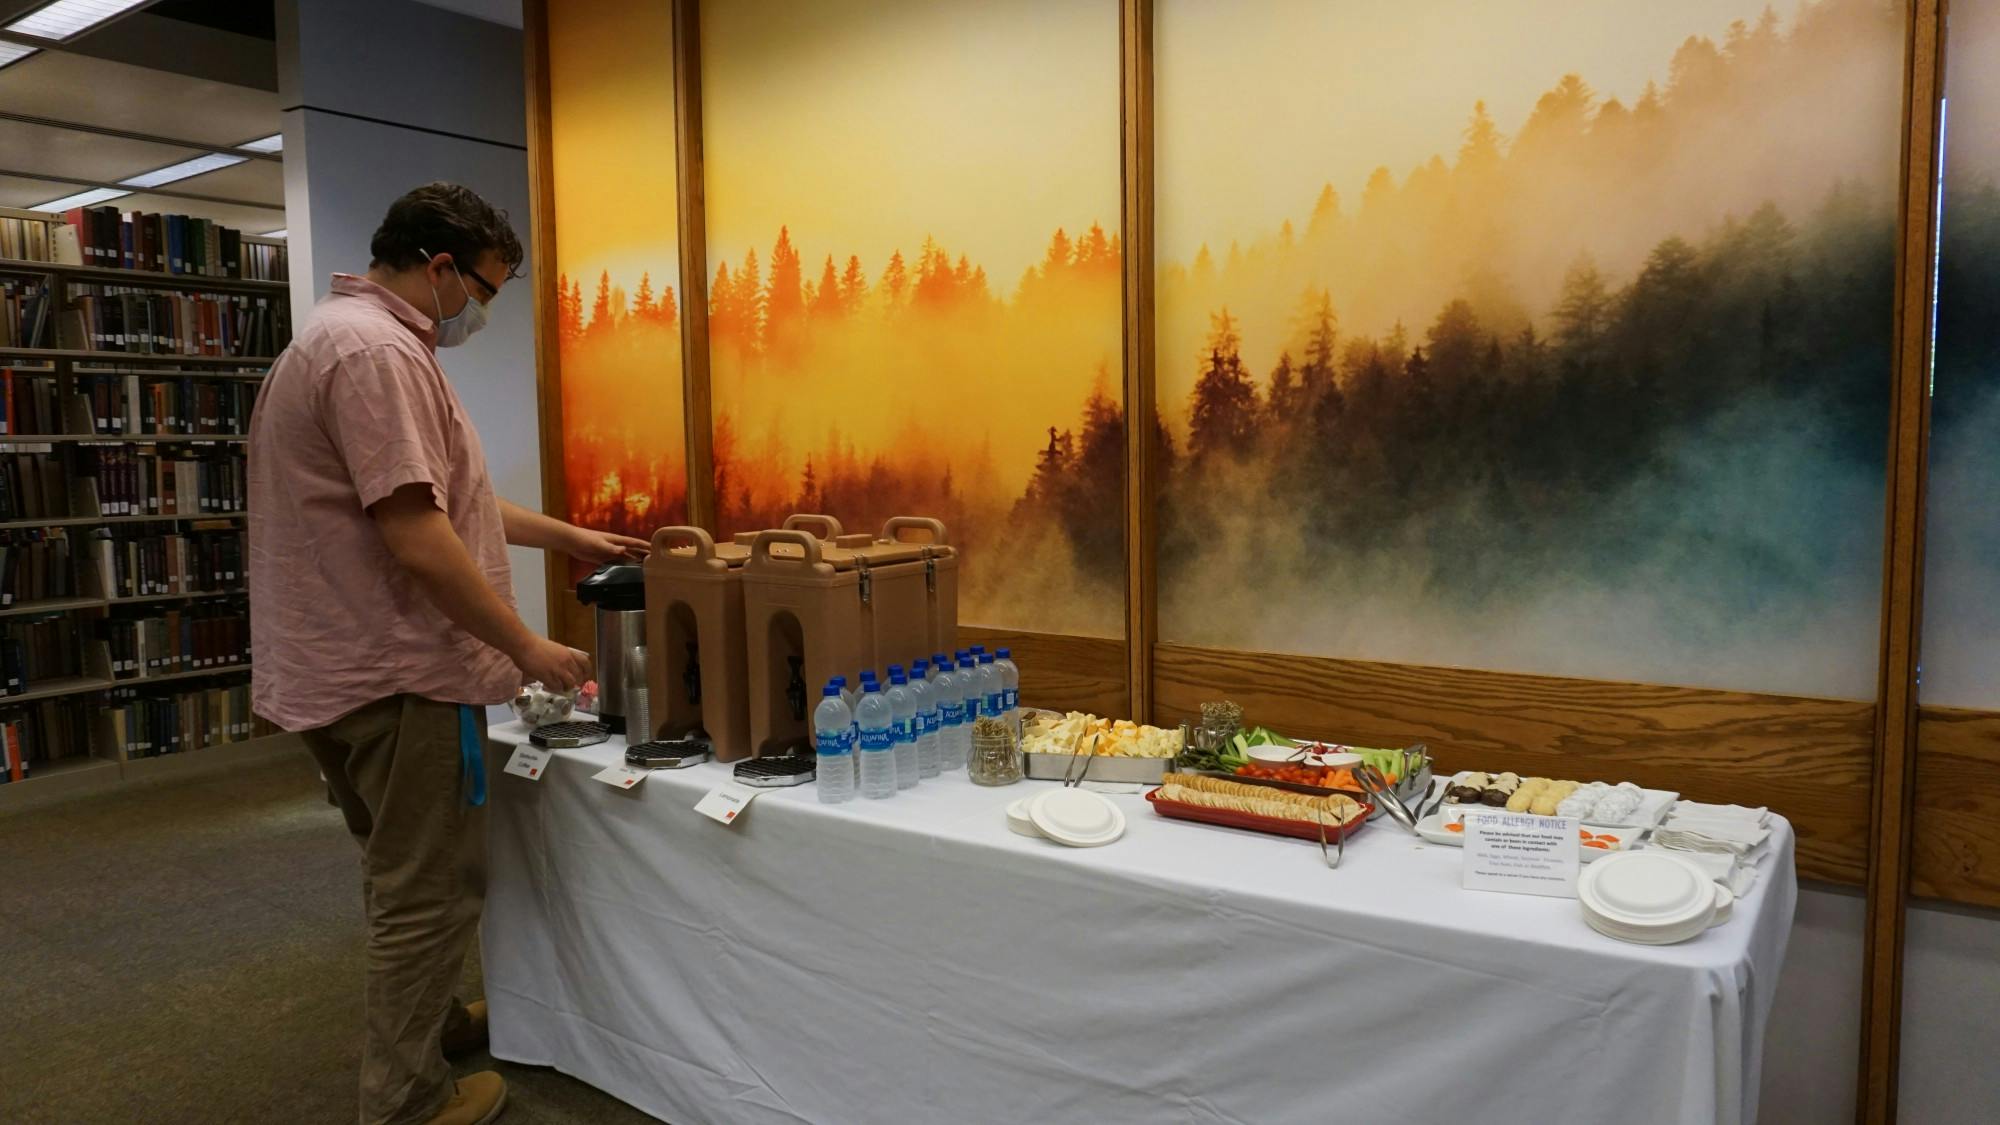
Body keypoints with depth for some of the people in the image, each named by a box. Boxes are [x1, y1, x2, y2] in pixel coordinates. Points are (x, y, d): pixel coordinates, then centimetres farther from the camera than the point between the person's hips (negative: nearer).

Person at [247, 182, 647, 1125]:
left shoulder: (357, 337, 16)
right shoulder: (377, 351, -20)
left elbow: (442, 493, 22)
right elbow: (417, 535, -25)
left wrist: (568, 537, 21)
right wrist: (527, 647, -17)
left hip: (346, 669, 11)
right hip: (396, 675, -11)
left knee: (402, 877, 24)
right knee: (430, 890, 2)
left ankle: (424, 1023, 41)